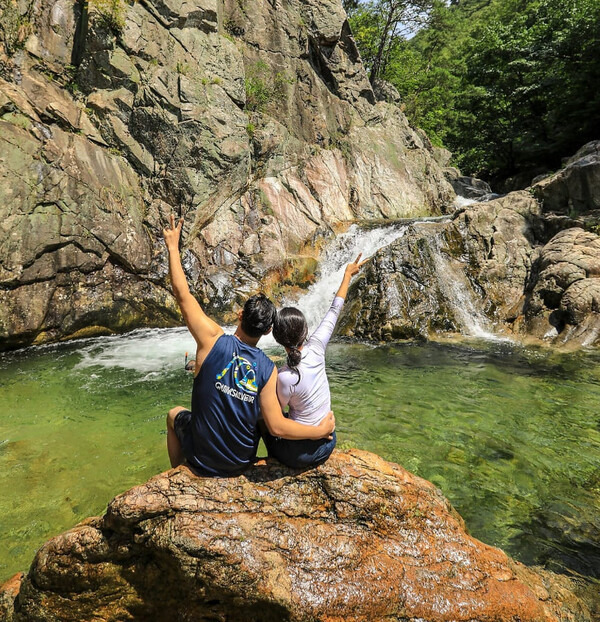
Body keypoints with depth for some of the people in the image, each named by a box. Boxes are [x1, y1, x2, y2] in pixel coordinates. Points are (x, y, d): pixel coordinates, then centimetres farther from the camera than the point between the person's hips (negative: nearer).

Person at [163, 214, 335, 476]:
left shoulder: (214, 340, -23)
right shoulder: (267, 369, -18)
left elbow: (182, 295, -15)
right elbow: (277, 426, -21)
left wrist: (172, 246, -5)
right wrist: (321, 430, -8)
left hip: (202, 461, -1)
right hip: (242, 464, 2)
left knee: (174, 414, 30)